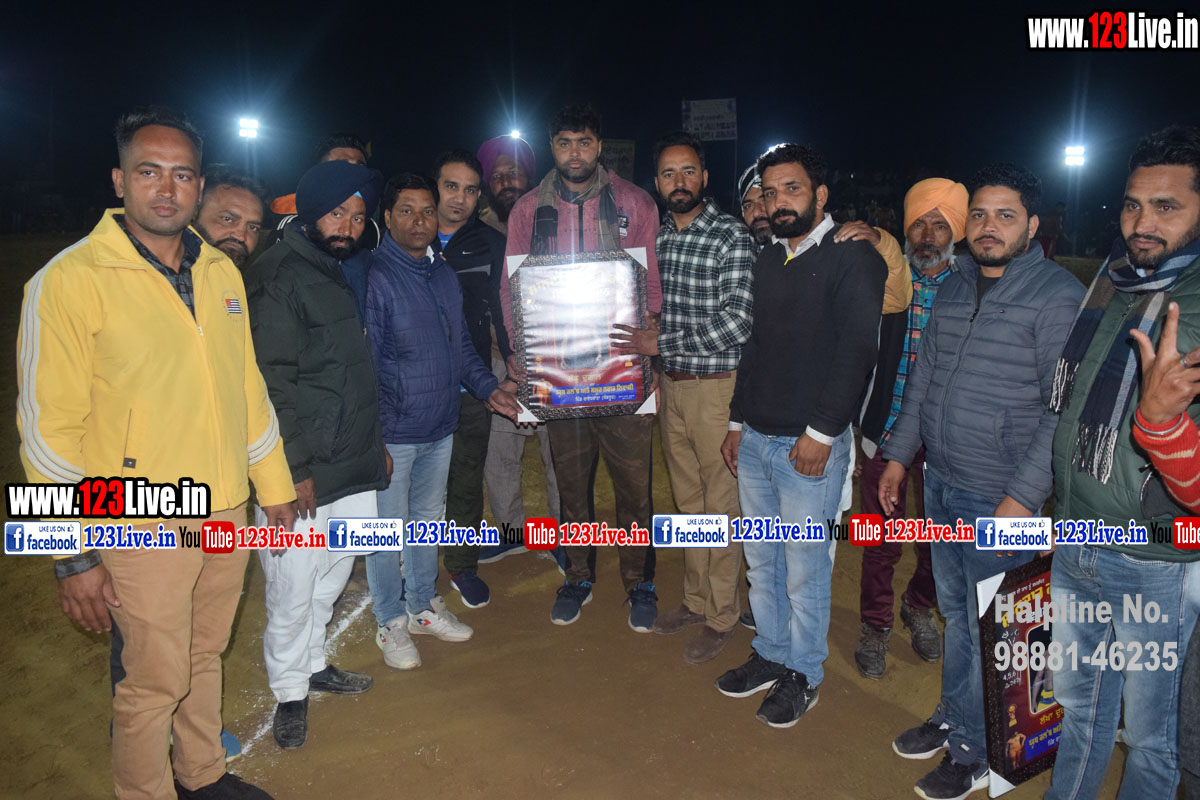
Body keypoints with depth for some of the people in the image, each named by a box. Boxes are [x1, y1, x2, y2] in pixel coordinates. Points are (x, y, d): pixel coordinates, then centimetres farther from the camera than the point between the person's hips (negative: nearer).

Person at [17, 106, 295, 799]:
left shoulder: (222, 272, 5)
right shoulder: (69, 281, -12)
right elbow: (49, 428, -12)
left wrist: (276, 485, 14)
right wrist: (75, 556, -12)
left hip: (227, 512, 6)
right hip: (144, 527, -5)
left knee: (206, 656, 21)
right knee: (156, 679, 8)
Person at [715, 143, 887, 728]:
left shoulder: (852, 258, -8)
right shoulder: (767, 262, 14)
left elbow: (856, 350, -14)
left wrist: (821, 432, -17)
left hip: (810, 444, -7)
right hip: (755, 439, 7)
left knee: (805, 569, 5)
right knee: (761, 560, 17)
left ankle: (804, 674, 24)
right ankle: (770, 654, 34)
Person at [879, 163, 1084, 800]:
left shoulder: (1059, 296, -12)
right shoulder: (953, 286, 9)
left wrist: (1024, 496, -20)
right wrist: (899, 454, 15)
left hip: (999, 497, -6)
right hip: (940, 484, 6)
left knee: (988, 629, 7)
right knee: (955, 611, 20)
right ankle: (954, 719, 39)